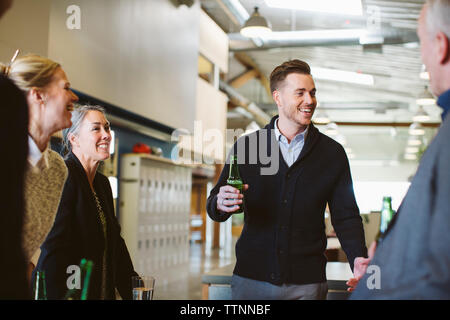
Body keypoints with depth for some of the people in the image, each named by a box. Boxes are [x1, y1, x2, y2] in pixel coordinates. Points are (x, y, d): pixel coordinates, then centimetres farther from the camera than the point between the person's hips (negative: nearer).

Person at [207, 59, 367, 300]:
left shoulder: (332, 153, 4)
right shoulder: (245, 146, 3)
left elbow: (346, 216, 4)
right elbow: (214, 206, 6)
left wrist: (358, 257, -14)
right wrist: (220, 204, -18)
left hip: (307, 283, 0)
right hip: (251, 278, 0)